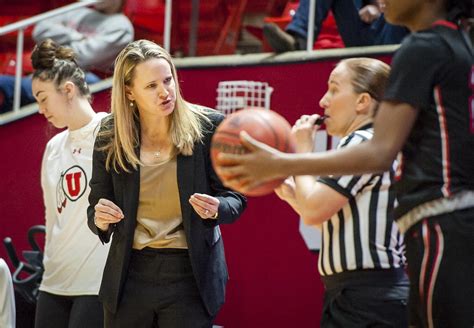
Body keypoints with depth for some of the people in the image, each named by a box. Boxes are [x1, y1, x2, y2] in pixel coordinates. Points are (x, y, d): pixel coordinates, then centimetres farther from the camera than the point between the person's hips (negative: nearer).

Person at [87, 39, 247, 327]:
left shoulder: (208, 127, -6)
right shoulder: (110, 136, -2)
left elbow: (235, 197, 0)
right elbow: (96, 205, 6)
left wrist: (216, 209, -22)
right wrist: (100, 220, -17)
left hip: (191, 274, -2)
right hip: (130, 274, 2)